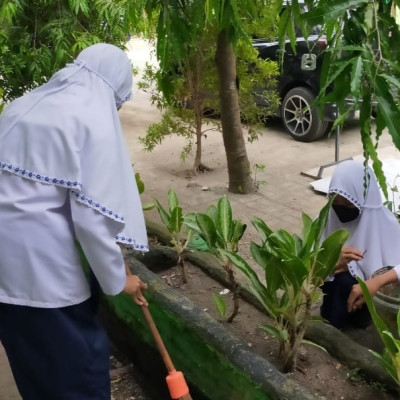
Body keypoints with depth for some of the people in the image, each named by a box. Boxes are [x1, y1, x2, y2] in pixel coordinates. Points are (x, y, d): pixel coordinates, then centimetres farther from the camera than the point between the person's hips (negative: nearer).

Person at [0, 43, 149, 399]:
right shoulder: (94, 118, -9)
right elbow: (93, 214, -15)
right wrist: (116, 280, -2)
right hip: (39, 262, -8)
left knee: (33, 361, 24)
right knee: (79, 361, 11)